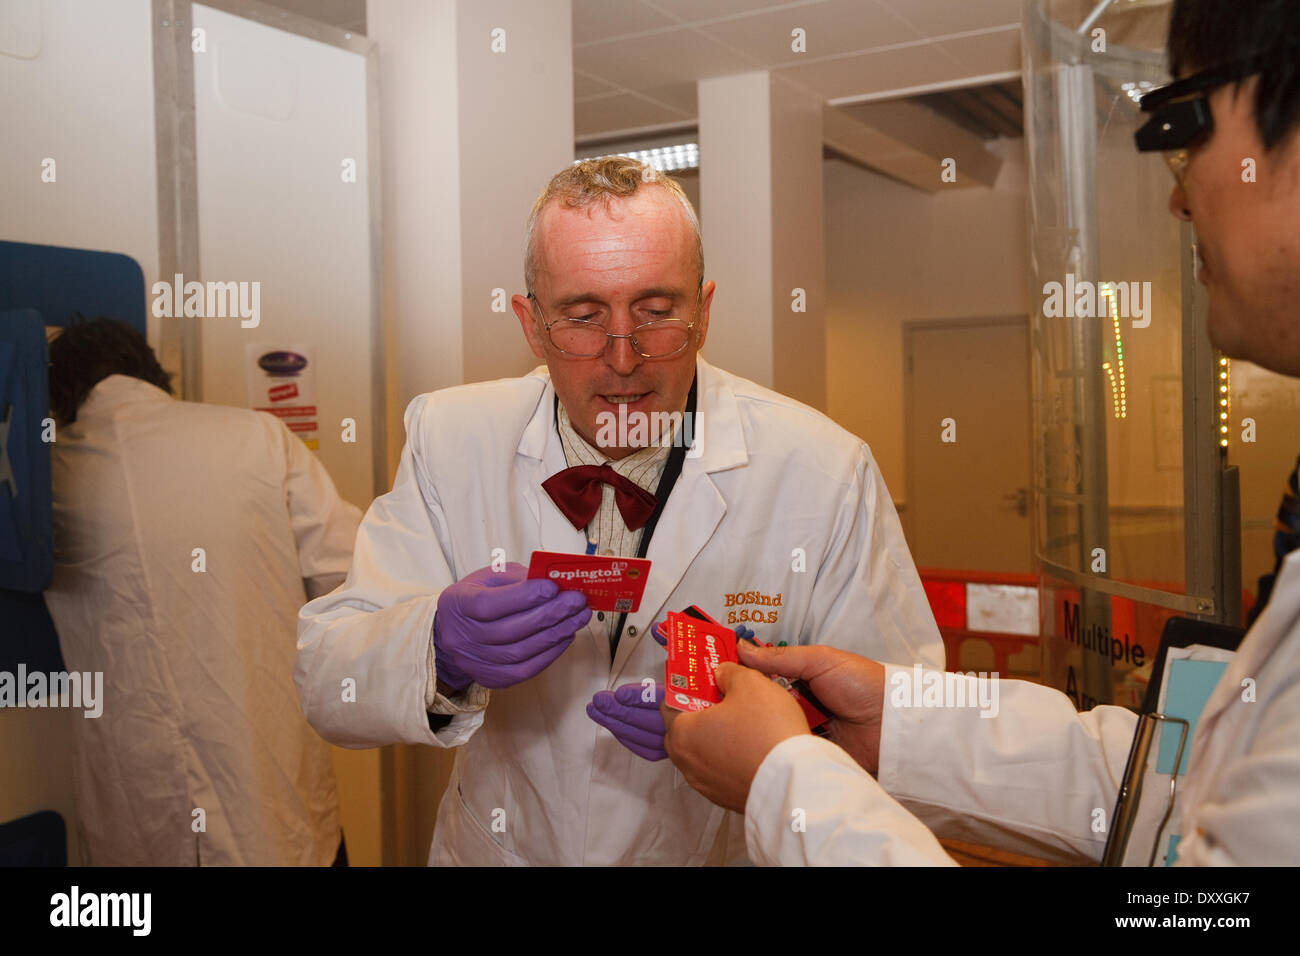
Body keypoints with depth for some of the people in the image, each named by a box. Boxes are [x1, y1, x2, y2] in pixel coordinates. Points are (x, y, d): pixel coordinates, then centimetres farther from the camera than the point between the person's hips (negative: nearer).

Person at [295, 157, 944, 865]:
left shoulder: (827, 473, -11)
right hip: (493, 851, 2)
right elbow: (323, 683, -8)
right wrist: (437, 651, -27)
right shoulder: (448, 439, -6)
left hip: (730, 855, -1)